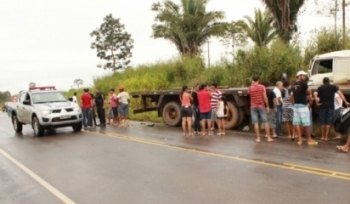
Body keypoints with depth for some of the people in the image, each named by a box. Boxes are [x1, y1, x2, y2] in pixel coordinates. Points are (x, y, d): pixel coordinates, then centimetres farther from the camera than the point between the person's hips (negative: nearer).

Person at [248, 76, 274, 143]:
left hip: (253, 106, 0)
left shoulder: (250, 88, -1)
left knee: (256, 123, 1)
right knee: (265, 122, 4)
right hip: (261, 106, 0)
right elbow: (265, 97, -7)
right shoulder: (262, 87, -3)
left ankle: (258, 138, 0)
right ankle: (269, 137, 4)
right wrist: (267, 106, -1)